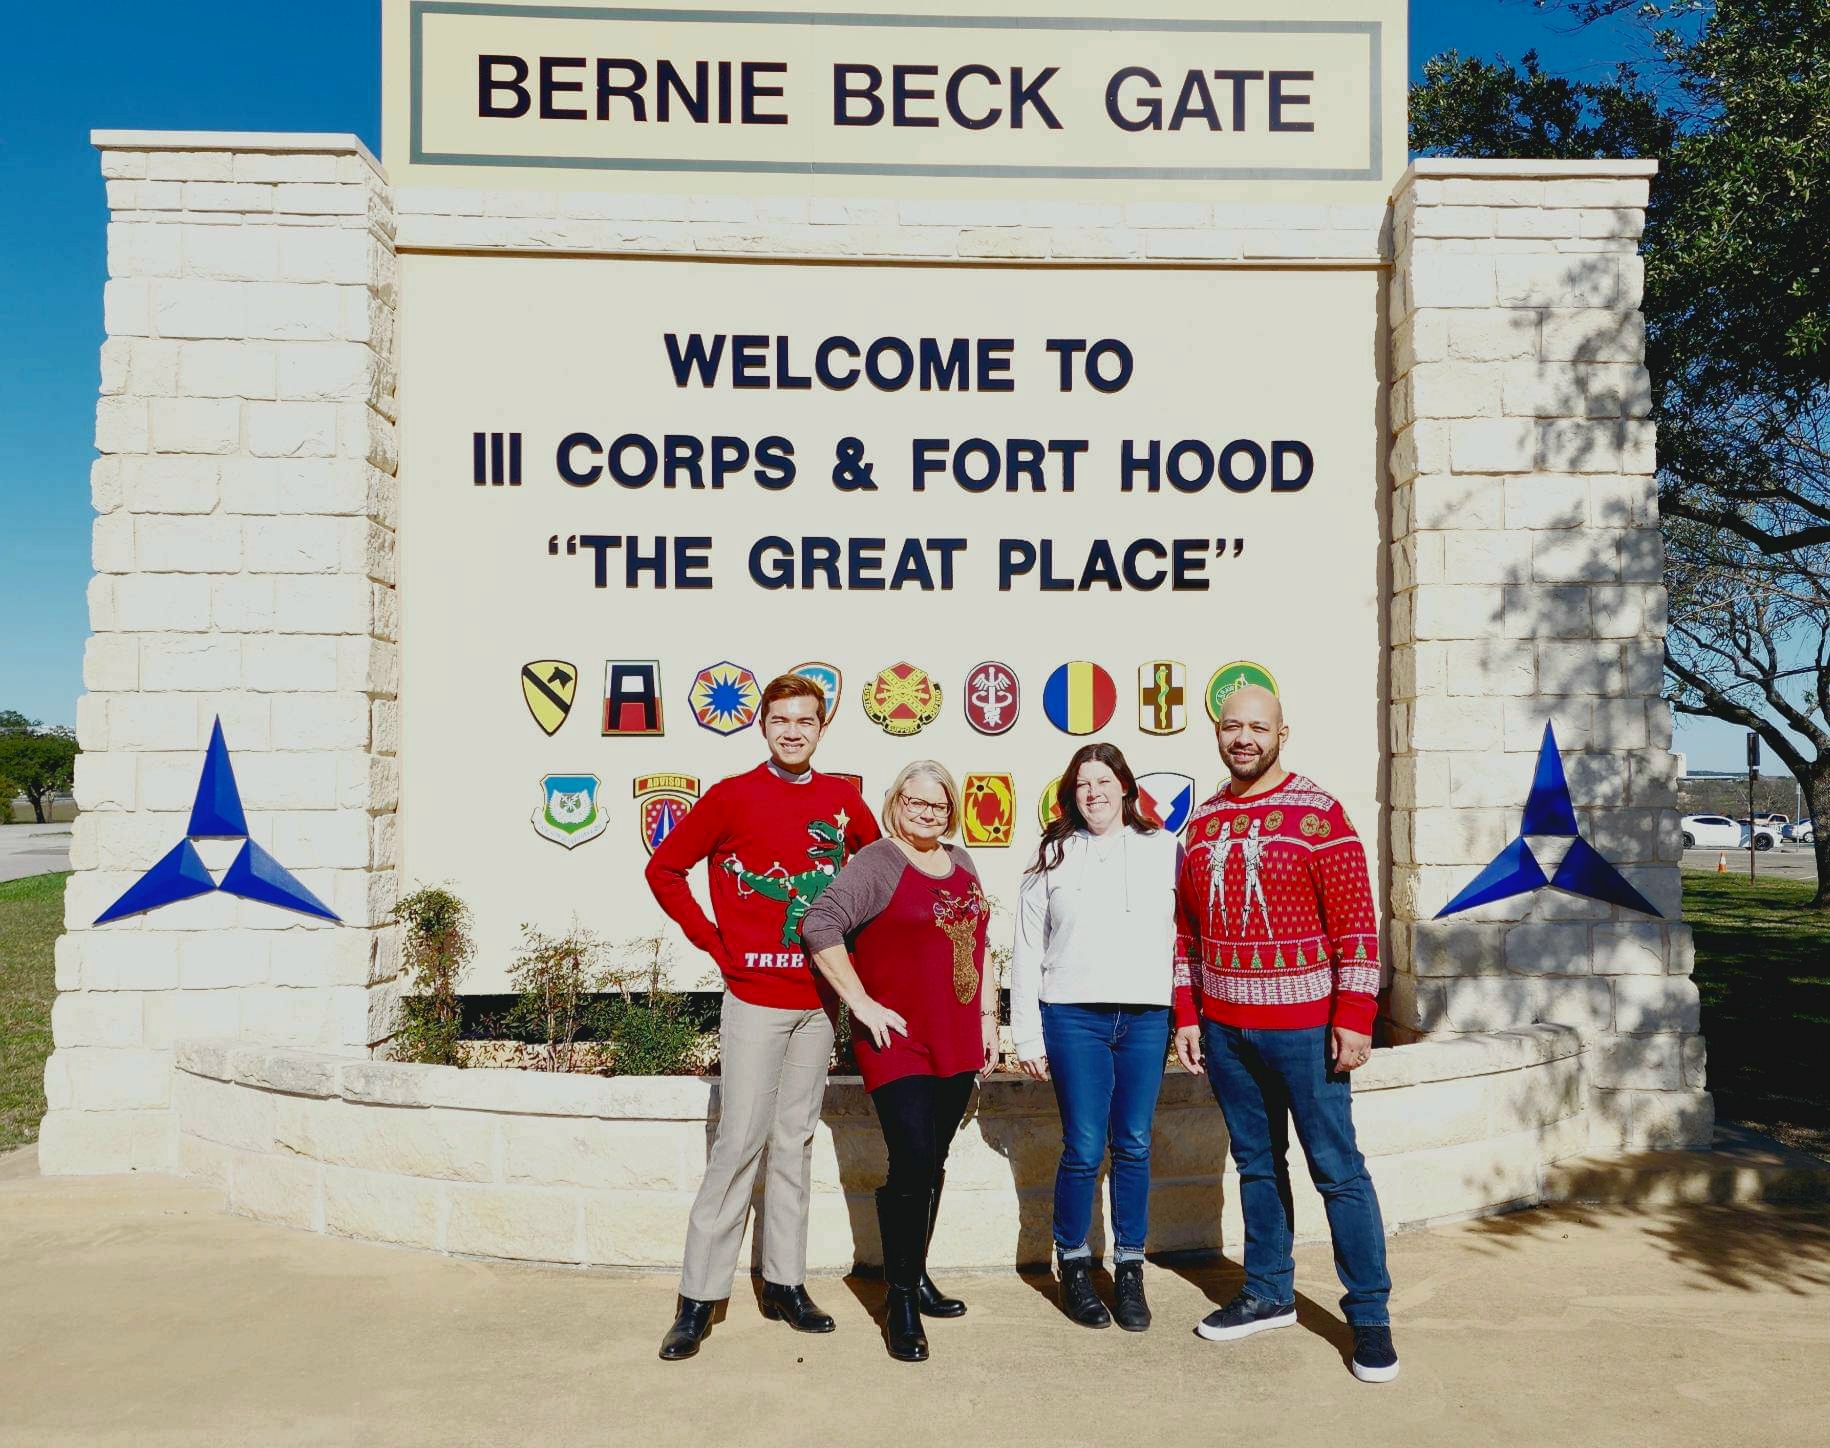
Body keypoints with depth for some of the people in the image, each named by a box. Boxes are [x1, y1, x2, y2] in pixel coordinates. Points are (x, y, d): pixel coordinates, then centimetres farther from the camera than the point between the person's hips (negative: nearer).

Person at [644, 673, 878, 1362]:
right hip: (754, 997, -4)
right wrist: (713, 941, -5)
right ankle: (699, 1298, 6)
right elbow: (664, 868, 0)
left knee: (795, 1142, 12)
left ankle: (785, 1283, 23)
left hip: (819, 999, 4)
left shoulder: (842, 801, 6)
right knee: (740, 1140, -4)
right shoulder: (733, 797, -5)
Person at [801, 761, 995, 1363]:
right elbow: (820, 924, -18)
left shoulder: (961, 864, 14)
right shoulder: (878, 862, -9)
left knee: (931, 1166, 14)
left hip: (956, 1043, 7)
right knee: (912, 1166, -10)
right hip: (898, 1042, -7)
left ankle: (917, 1276, 30)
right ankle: (900, 1301, 4)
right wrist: (862, 1004, -18)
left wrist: (987, 1015, 17)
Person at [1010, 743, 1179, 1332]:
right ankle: (1074, 1267, 18)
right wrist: (1028, 1036, 2)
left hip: (1147, 1016, 1)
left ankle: (1129, 1271, 21)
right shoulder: (1052, 856, 7)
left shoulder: (1164, 849, 7)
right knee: (1083, 1149, 0)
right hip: (1074, 1017, -1)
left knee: (1134, 1148, 7)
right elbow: (1026, 952, 6)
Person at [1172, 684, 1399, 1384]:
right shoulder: (1203, 822, 9)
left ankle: (1369, 1315, 13)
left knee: (1337, 1168, 1)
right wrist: (1186, 1016, 9)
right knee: (1256, 1163, 16)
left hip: (1303, 1024, -5)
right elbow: (1188, 930, 13)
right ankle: (1268, 1294, 29)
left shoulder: (1317, 813, -7)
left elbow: (1356, 920, -10)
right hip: (1222, 1028, 5)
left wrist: (1354, 1018, -14)